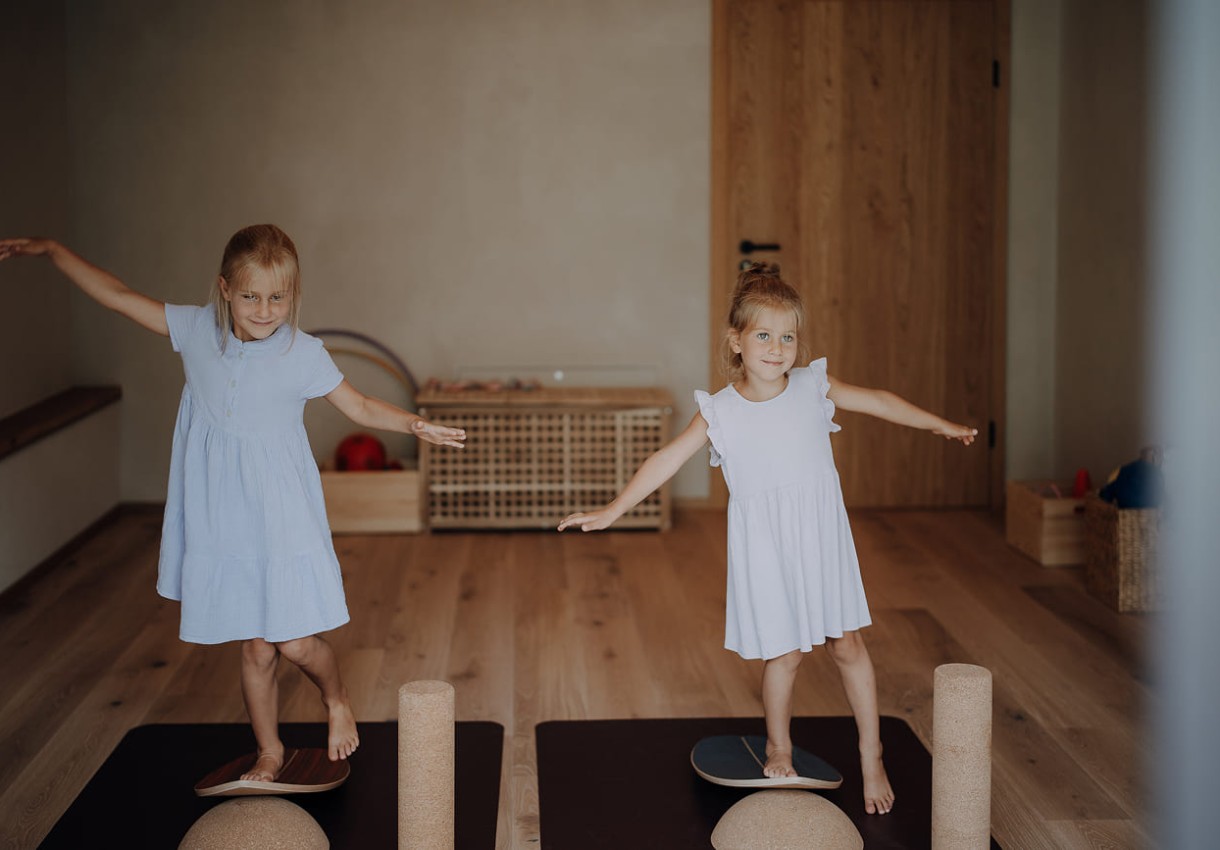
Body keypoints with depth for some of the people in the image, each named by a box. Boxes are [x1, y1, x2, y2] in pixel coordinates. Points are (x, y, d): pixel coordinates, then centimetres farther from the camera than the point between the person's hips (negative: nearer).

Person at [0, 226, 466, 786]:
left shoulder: (303, 353, -8)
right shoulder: (196, 331, -2)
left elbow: (361, 407, 1)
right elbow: (116, 295, 5)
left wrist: (414, 425, -15)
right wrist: (51, 251, 5)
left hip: (285, 519, -2)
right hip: (223, 522, 2)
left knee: (297, 643, -5)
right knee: (255, 650, 11)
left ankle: (336, 699, 29)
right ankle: (269, 752, 31)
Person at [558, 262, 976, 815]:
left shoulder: (813, 387, -3)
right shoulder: (720, 411, -9)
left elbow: (877, 401, 8)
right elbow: (668, 460, -9)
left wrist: (940, 425, 13)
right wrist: (613, 511, -13)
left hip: (822, 537, 2)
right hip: (765, 546, -2)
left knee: (847, 645, 9)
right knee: (783, 652, 5)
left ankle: (872, 758, 24)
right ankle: (779, 749, 29)